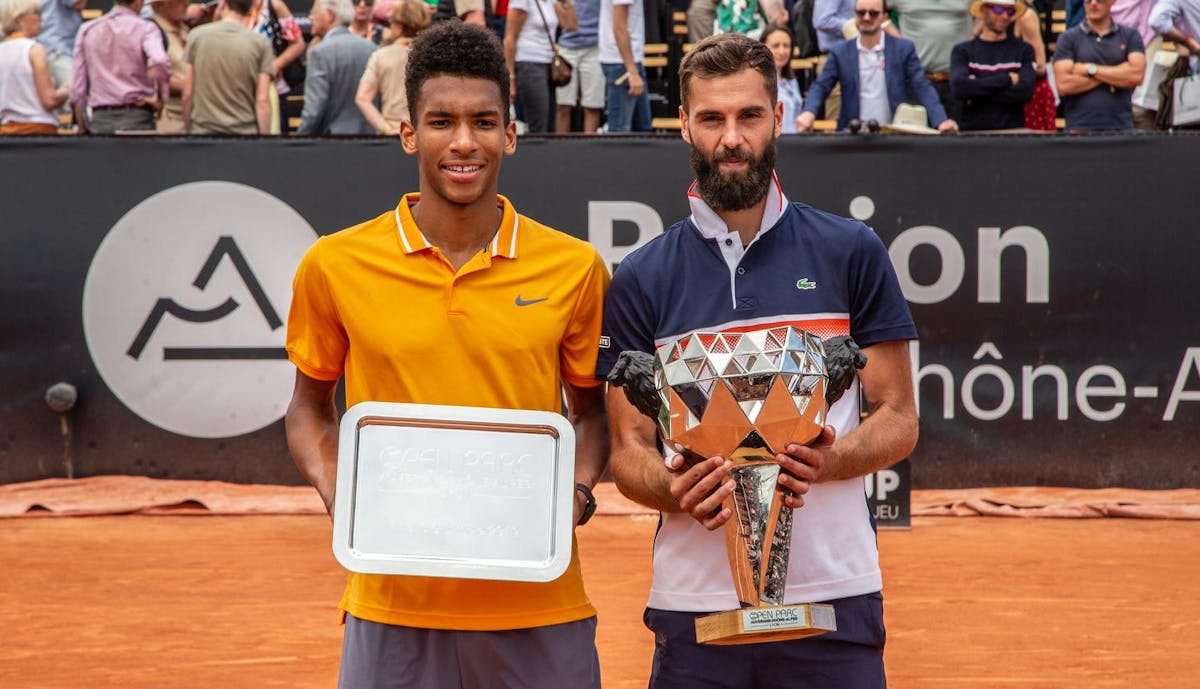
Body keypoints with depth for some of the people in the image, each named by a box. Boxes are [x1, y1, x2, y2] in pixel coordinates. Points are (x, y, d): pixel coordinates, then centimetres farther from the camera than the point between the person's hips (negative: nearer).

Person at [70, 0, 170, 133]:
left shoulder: (87, 30, 12)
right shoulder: (144, 28, -1)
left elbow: (77, 87, 9)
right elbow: (160, 61, -22)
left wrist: (83, 129, 15)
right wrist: (160, 100, -7)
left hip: (100, 118, 4)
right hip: (136, 117, -3)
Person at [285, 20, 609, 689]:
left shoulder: (575, 268, 1)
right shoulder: (336, 265, 0)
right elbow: (311, 407, 13)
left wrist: (576, 493, -5)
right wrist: (337, 493, -5)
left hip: (538, 606, 1)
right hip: (392, 605, 0)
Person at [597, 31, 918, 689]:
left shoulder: (851, 252, 4)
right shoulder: (639, 280, 5)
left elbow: (899, 418, 5)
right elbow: (628, 450, 6)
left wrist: (830, 460, -15)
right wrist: (675, 490, -16)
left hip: (833, 594, 0)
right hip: (694, 602, 0)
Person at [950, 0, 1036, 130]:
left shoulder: (1024, 50, 8)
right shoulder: (962, 51, 8)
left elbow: (1025, 91, -5)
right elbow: (959, 87, -9)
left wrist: (976, 87, -4)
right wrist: (1007, 79, -7)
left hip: (1012, 132, 0)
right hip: (972, 131, 0)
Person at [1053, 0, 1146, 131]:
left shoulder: (1130, 36, 11)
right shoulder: (1068, 38, 8)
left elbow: (1136, 75, -4)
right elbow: (1063, 84, -5)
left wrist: (1091, 69, -4)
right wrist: (1114, 76, -3)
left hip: (1121, 127, 1)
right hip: (1080, 129, -1)